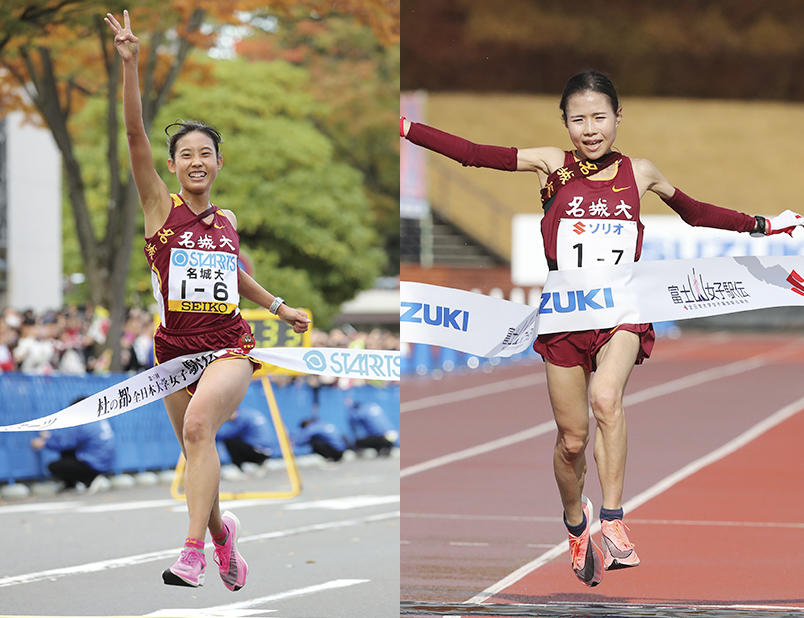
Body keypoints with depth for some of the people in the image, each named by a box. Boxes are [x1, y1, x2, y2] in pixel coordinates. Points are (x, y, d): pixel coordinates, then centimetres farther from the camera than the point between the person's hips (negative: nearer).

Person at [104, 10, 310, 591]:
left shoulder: (227, 220, 9)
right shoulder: (161, 208, 0)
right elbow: (136, 137, -12)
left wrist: (279, 307, 35)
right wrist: (130, 64, -21)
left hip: (230, 347, 0)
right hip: (176, 345, 0)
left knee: (199, 424, -27)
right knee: (197, 453, 8)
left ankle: (194, 552, -32)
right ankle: (222, 532, 39)